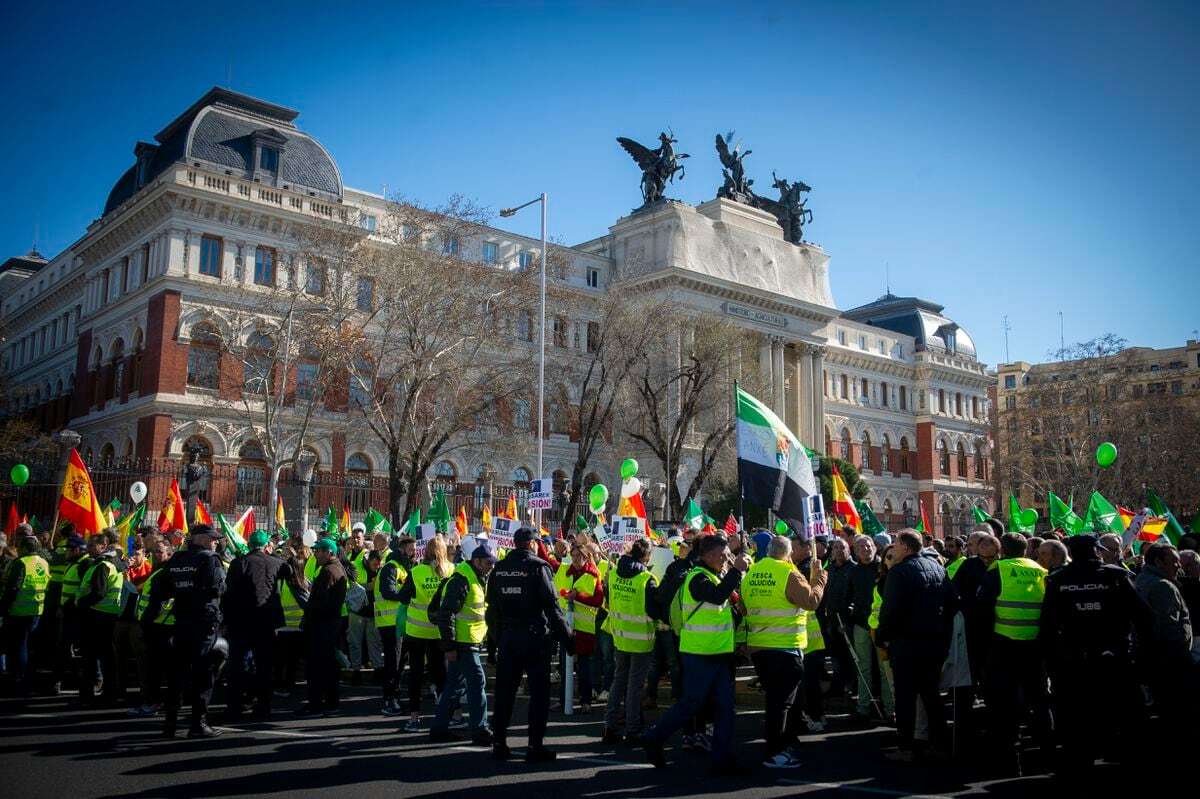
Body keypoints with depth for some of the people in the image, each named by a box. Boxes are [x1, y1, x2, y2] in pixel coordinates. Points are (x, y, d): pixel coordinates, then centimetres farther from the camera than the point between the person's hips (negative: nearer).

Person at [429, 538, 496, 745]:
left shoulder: (480, 579, 14)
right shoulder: (461, 580, -17)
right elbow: (446, 613, -21)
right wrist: (449, 646, -21)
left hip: (470, 641, 10)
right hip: (461, 642, -10)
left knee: (454, 683, 13)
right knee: (477, 682, -7)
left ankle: (439, 729, 21)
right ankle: (480, 730, -1)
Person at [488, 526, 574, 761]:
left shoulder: (499, 569, 6)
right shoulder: (538, 567, -10)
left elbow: (492, 609, 9)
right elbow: (552, 607, -13)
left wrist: (497, 637, 17)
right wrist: (568, 638, -6)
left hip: (507, 638, 5)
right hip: (535, 637, -5)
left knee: (504, 691, 12)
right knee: (539, 692, 4)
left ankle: (499, 744, 17)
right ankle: (535, 746, 5)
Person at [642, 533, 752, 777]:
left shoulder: (717, 576, 16)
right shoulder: (698, 577, -15)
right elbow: (717, 595, -34)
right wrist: (736, 571, -30)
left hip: (719, 654, 9)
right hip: (700, 655, -9)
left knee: (724, 706, 7)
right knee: (691, 702, -2)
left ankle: (722, 759, 12)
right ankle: (653, 739, 15)